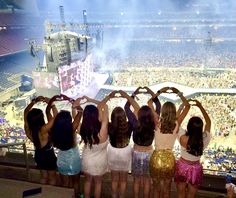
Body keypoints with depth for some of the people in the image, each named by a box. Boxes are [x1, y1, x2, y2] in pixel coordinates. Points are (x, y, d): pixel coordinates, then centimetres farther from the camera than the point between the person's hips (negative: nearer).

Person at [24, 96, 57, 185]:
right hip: (49, 155, -6)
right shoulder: (44, 130, -36)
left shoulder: (28, 129, -19)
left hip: (38, 155, 6)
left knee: (43, 177, 26)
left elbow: (26, 111, -7)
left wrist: (34, 101, -16)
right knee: (52, 177, 18)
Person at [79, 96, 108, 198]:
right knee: (98, 182, 24)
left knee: (88, 181, 28)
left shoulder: (83, 129, -28)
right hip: (99, 162, -3)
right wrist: (91, 100, -24)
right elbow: (105, 106, -30)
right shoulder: (102, 131, -37)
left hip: (87, 160, 3)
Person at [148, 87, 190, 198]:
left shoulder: (158, 122, -14)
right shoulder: (177, 123, -13)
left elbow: (149, 102, -4)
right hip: (169, 159, 1)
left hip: (156, 158, 0)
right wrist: (179, 93, 4)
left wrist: (160, 92, 1)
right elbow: (187, 106, 1)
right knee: (166, 189, 18)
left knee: (156, 187, 18)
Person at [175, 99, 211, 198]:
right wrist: (200, 106, -7)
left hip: (182, 167, -1)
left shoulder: (183, 138, -25)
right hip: (195, 169, 1)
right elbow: (208, 122, -6)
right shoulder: (204, 140, -20)